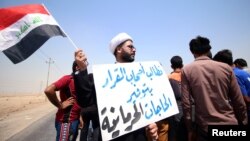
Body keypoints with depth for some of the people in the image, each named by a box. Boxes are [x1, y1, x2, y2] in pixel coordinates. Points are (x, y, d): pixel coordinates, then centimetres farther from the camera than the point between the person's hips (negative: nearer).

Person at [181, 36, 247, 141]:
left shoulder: (187, 70, -9)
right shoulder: (226, 68, -3)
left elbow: (186, 103, -11)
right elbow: (239, 102, 1)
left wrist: (190, 130, 0)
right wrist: (243, 123, 15)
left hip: (204, 127, -1)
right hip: (230, 123, 2)